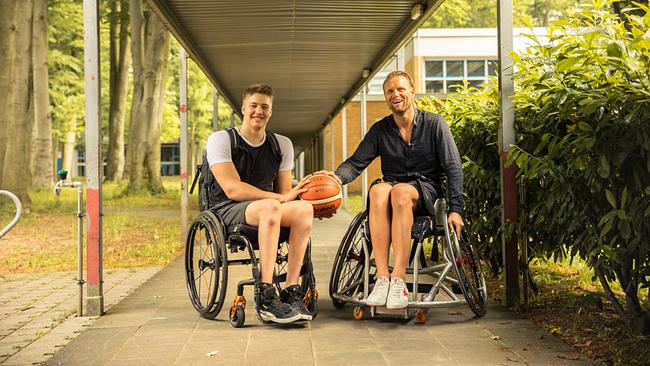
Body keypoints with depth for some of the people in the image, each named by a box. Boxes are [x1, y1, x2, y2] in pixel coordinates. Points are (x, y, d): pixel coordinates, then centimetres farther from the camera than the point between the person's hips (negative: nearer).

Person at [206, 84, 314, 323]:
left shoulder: (282, 144, 14)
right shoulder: (220, 140, -2)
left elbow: (285, 192, 11)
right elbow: (233, 189, -15)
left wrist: (291, 199, -15)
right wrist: (280, 198, -22)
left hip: (268, 210, 5)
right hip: (228, 212, -5)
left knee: (304, 208, -28)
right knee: (270, 207, -38)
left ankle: (292, 292, -30)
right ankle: (267, 300, -40)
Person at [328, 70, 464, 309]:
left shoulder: (434, 124, 4)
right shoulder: (380, 130, 12)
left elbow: (453, 168, -1)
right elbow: (356, 162, 3)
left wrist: (455, 209, -12)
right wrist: (338, 178, -21)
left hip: (427, 189, -2)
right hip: (393, 186, 3)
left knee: (400, 191, -38)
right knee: (378, 190, -35)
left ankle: (399, 278, -43)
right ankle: (382, 277, -41)